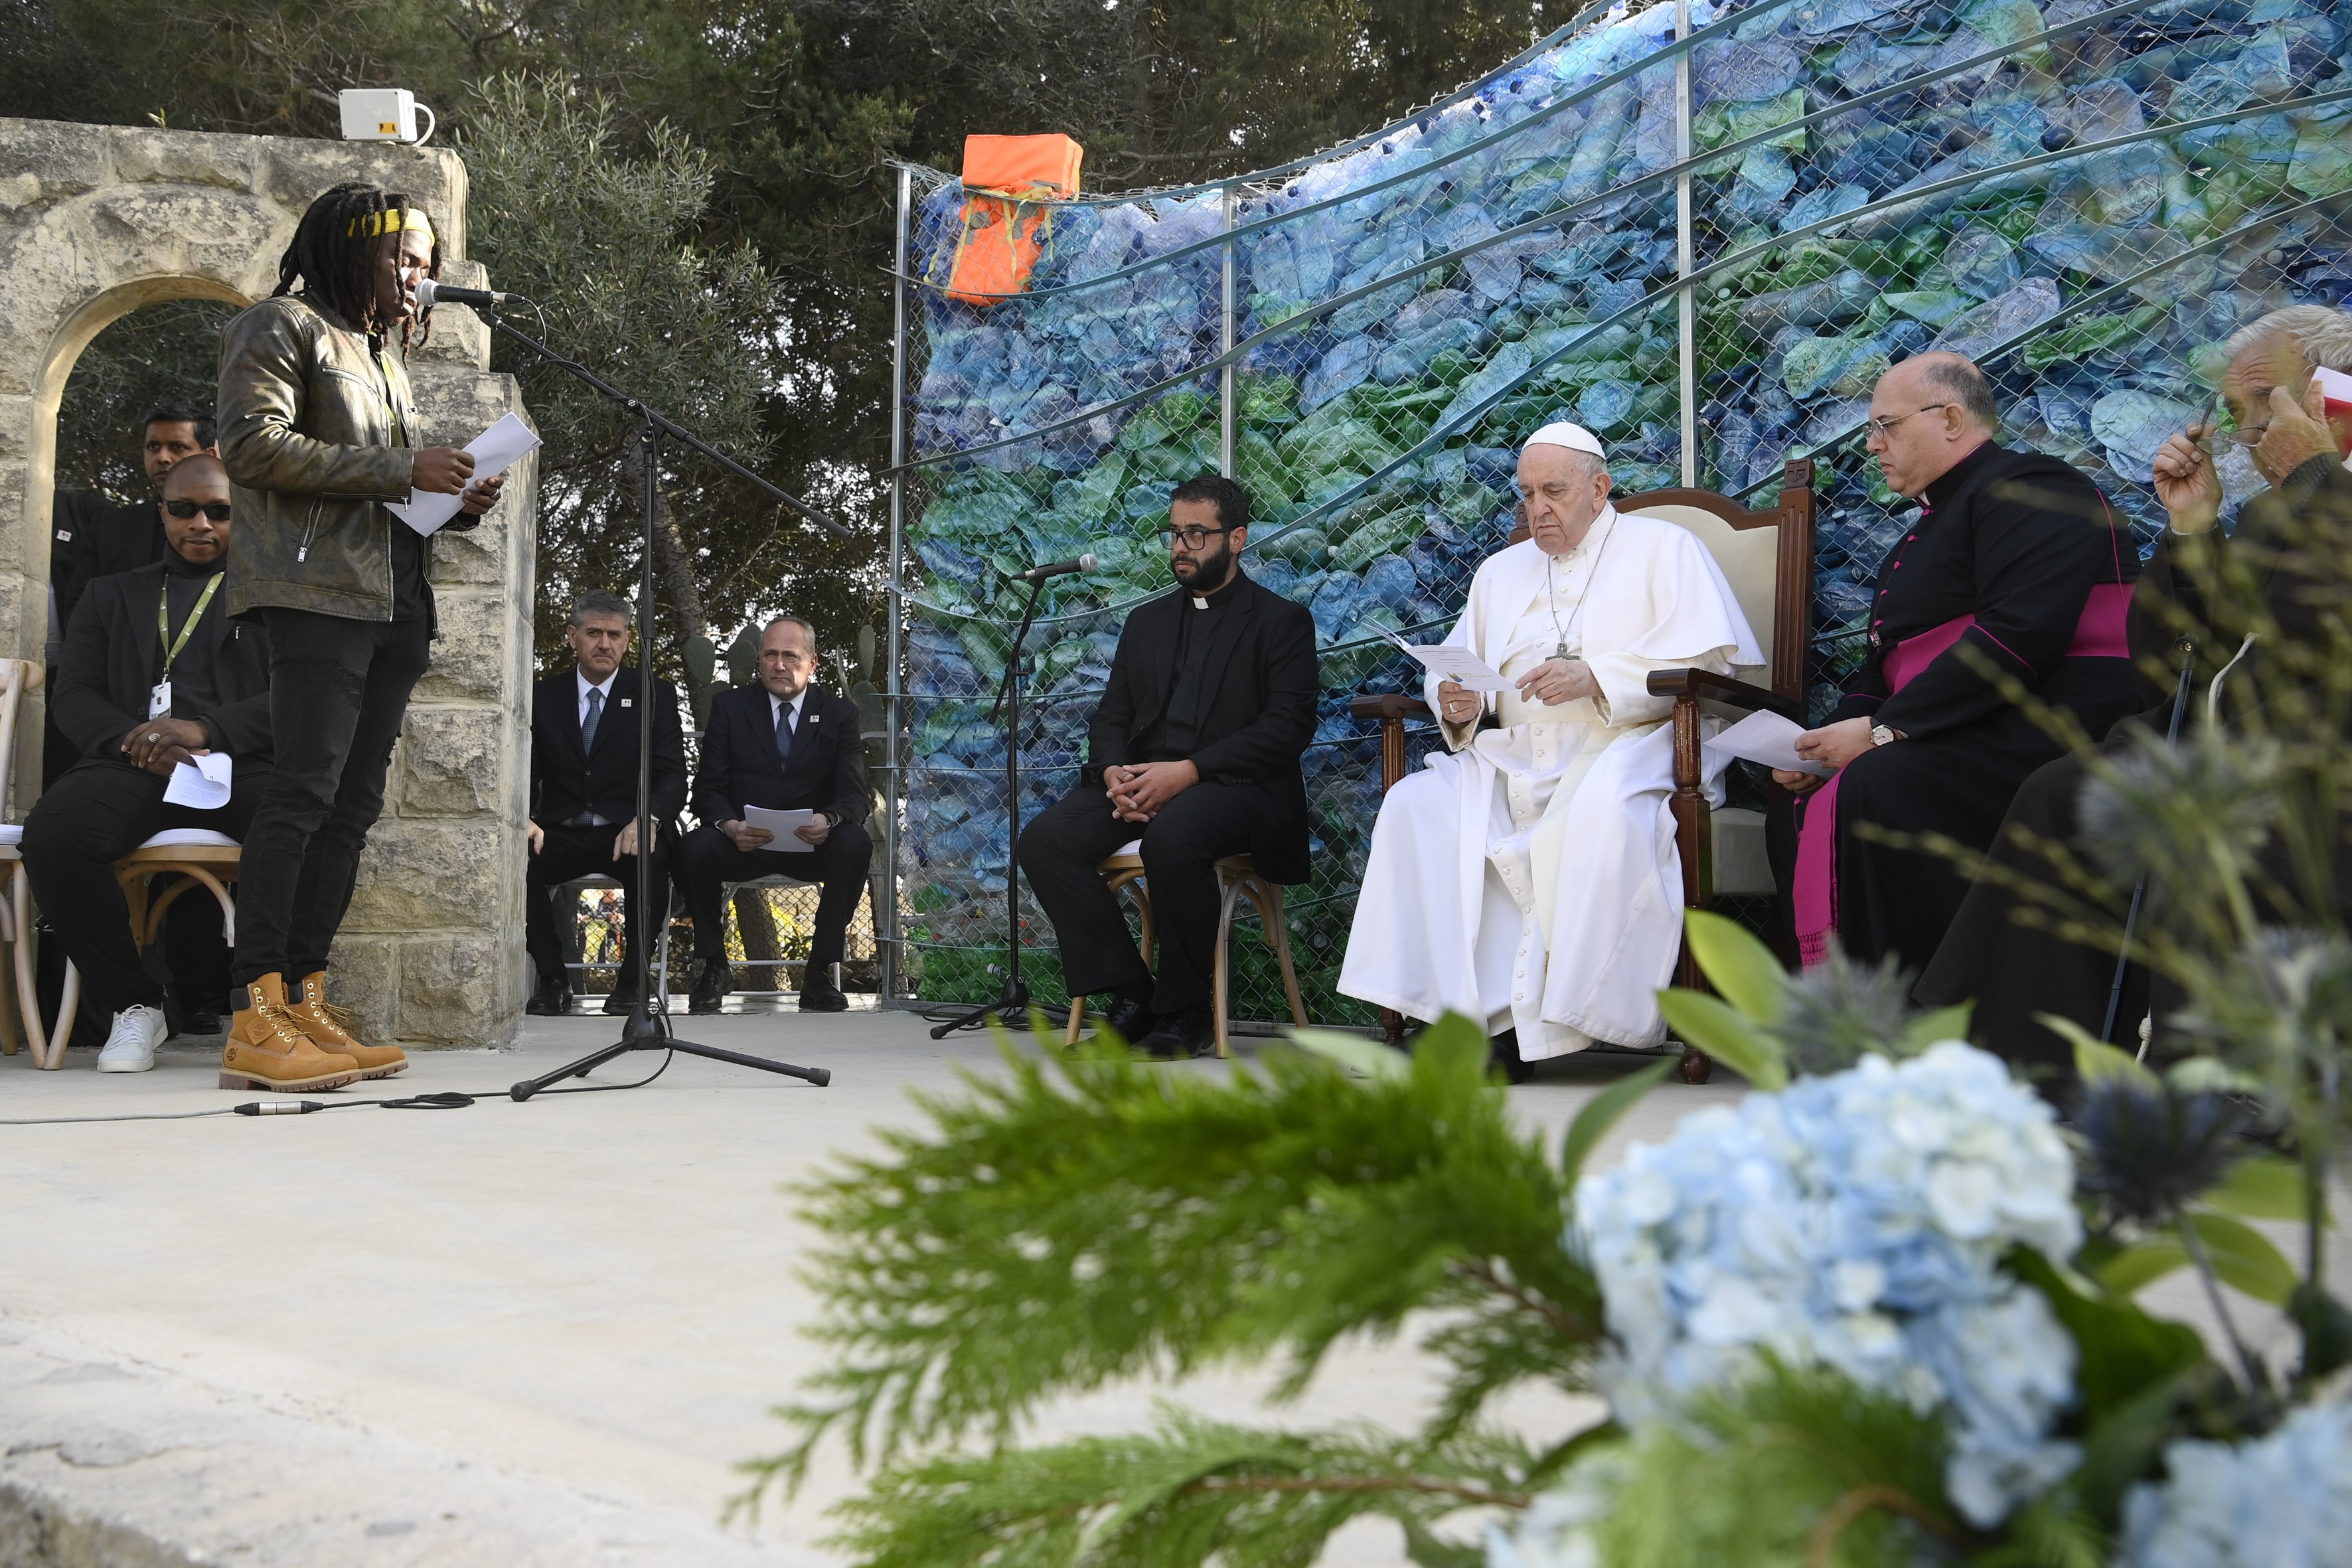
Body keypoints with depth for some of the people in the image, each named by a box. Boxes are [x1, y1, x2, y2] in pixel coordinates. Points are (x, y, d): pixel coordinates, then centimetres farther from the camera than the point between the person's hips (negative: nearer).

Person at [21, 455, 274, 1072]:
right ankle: (134, 1003, -14)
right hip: (133, 766, 2)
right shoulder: (113, 595, 27)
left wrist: (206, 729, -13)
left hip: (239, 764, -2)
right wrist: (136, 740, -8)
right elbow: (72, 695, 15)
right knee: (52, 832, -32)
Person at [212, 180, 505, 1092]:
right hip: (320, 592, -9)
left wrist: (456, 500, 9)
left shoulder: (384, 350, 27)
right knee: (305, 791, -16)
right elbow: (253, 444, -12)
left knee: (356, 803, 4)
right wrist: (398, 470, -13)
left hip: (395, 598, 9)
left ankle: (305, 1002, 5)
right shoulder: (285, 328, 2)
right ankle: (254, 1021, -18)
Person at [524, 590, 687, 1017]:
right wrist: (522, 820, -20)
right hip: (560, 834, 2)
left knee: (653, 859, -36)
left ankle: (632, 978, -16)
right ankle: (551, 980, -13)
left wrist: (647, 819, -27)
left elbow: (673, 775, -4)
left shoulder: (655, 695, 5)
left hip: (626, 834, -2)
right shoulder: (543, 698, 11)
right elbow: (525, 775, 5)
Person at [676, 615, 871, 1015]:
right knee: (694, 847, -31)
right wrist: (729, 825, -25)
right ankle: (713, 968, -9)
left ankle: (820, 973, -20)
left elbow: (855, 794, -4)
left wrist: (829, 820, -30)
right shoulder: (730, 707, 7)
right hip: (742, 842, 0)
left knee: (856, 843, -32)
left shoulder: (839, 713, 6)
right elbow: (708, 788, -1)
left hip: (812, 844, 0)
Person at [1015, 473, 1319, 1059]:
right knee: (1045, 838, -21)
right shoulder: (1147, 621, 24)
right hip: (1139, 781, 6)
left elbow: (1289, 726, -7)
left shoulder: (1281, 621, 5)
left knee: (1173, 836, -39)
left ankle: (1186, 1011, -20)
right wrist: (1114, 771, -8)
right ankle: (1131, 994, -12)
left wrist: (1188, 771, -18)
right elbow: (1111, 714, 18)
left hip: (1235, 785, -6)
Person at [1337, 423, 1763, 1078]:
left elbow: (1709, 657, -4)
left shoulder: (1662, 547, 11)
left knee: (1601, 812, -39)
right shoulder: (1501, 570, 28)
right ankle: (1482, 1011, -29)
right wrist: (1456, 704, -2)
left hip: (1629, 747, -5)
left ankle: (1543, 1027, -34)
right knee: (1415, 805, -22)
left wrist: (1596, 678, -15)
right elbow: (1456, 669, 23)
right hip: (1516, 757, 5)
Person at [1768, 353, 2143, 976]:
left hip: (2052, 731, -10)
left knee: (1876, 790, -31)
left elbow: (2021, 633, -22)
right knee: (1796, 805, 0)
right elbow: (1886, 665, 26)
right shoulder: (1931, 522, 25)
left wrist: (1884, 729, -21)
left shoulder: (2026, 489, -7)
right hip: (1970, 738, 11)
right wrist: (1829, 740, 4)